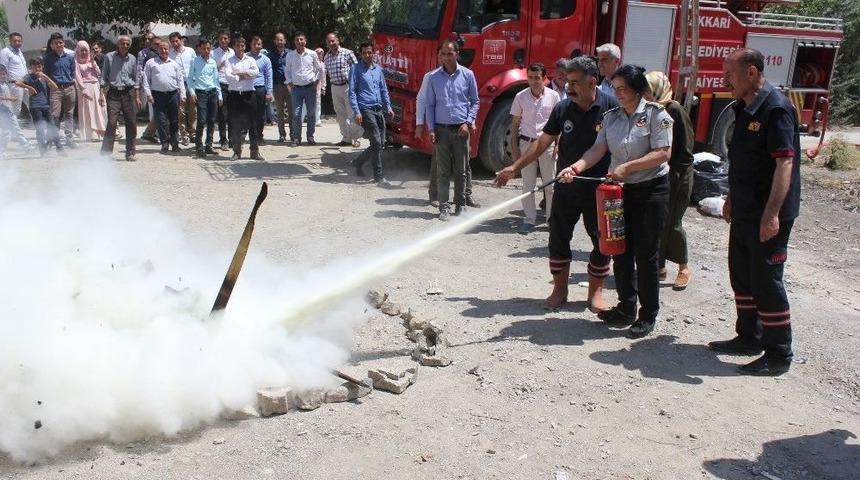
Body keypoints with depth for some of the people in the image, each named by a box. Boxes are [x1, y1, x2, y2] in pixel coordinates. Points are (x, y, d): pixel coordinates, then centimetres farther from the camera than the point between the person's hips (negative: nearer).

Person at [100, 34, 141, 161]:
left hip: (129, 93, 3)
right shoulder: (109, 57, 3)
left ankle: (130, 153, 10)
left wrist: (137, 97, 9)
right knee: (111, 123, -10)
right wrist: (102, 93, -5)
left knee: (131, 124, 2)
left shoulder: (132, 59, 10)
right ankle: (105, 152, -6)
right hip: (114, 93, -3)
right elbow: (104, 76, 4)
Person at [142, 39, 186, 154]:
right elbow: (146, 79, 5)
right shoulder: (151, 63, 8)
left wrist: (182, 95, 5)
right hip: (158, 95, -2)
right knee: (162, 121, -4)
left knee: (174, 121, 5)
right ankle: (165, 144, 2)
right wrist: (148, 94, -4)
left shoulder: (174, 64, 15)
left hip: (173, 94, 2)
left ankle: (175, 144, 14)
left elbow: (180, 80, 14)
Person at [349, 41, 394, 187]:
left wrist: (388, 107, 14)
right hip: (366, 109, -6)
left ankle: (358, 162, 28)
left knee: (380, 143, 6)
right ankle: (378, 177, -5)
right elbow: (352, 92, -5)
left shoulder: (378, 69, 16)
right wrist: (357, 112, -13)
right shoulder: (356, 70, -1)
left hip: (379, 109, 6)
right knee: (376, 143, -12)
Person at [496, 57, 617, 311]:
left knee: (602, 241, 8)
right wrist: (514, 168, 3)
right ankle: (560, 290, 23)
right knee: (558, 238, 8)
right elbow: (542, 143, 5)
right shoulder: (562, 109, -1)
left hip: (600, 189, -2)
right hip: (566, 188, 3)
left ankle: (596, 292, 25)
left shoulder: (611, 107, -10)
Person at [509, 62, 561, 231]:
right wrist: (514, 148, 2)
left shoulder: (553, 96, 0)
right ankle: (530, 219, 12)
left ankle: (552, 218, 15)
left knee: (550, 184, 5)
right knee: (528, 185, 4)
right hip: (526, 143, 1)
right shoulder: (521, 96, 1)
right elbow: (515, 124, 6)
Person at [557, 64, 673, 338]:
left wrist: (628, 166, -24)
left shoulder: (655, 114, -8)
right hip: (621, 190, 6)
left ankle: (648, 316, 11)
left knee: (645, 255, -1)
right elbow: (598, 150, -4)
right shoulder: (611, 117, 7)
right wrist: (576, 168, -22)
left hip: (651, 190, -5)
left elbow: (662, 153, -16)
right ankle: (626, 309, 24)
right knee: (621, 252, 10)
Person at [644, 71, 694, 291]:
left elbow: (686, 147, -15)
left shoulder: (675, 110, -13)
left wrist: (678, 176, -17)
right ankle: (660, 266, 20)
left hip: (676, 176, -7)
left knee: (671, 223, -2)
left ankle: (684, 268, 15)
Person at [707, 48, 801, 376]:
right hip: (744, 211, 9)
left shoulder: (776, 108, -18)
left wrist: (772, 214, -29)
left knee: (766, 281, -2)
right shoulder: (744, 109, 11)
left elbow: (785, 162, -25)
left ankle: (779, 355, 10)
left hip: (768, 217, -9)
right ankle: (749, 338, 32)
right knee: (742, 276, 17)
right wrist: (732, 199, 24)